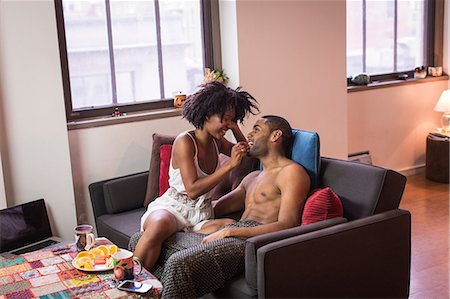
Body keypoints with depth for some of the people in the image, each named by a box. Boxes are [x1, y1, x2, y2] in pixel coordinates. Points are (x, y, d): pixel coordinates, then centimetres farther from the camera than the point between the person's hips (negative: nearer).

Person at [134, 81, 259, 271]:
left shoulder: (217, 142, 10)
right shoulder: (185, 142, -11)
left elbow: (245, 152, 31)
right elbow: (192, 190, -19)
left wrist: (235, 127, 13)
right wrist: (229, 165, -20)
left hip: (201, 215, 6)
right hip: (172, 207, -6)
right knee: (158, 226, -42)